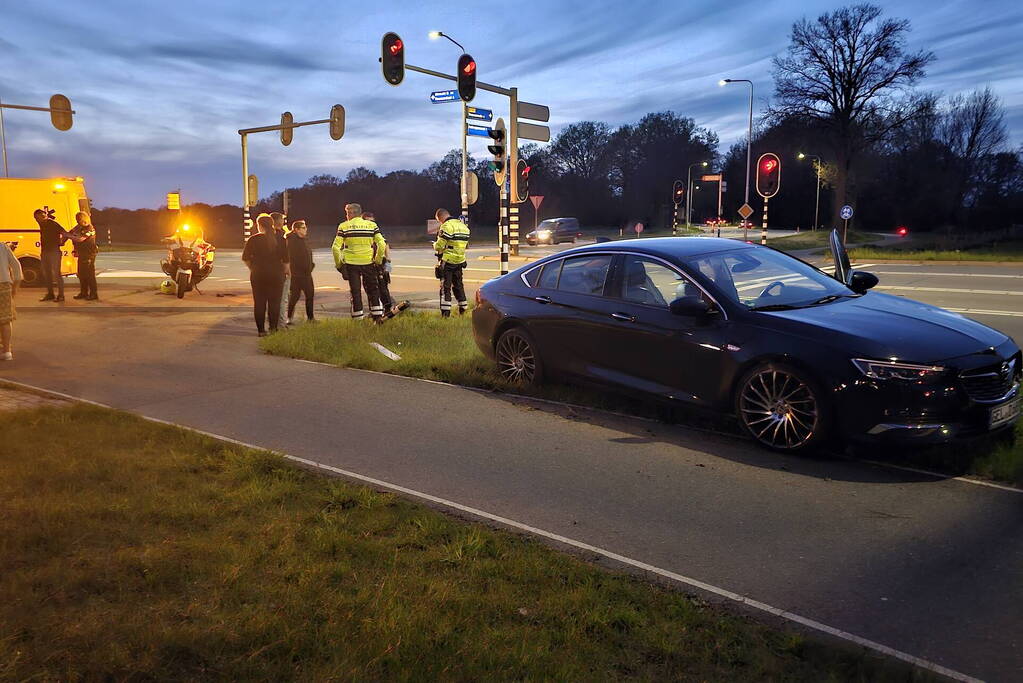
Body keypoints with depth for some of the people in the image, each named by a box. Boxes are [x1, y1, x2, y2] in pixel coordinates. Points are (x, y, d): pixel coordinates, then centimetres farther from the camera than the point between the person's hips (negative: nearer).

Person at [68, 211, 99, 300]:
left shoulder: (90, 229, -16)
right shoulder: (78, 227, 11)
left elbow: (80, 239, -24)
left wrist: (68, 235, -17)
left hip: (89, 254, -9)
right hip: (81, 254, 9)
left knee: (90, 274, -7)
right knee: (81, 274, 14)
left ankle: (93, 294, -3)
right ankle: (84, 293, 23)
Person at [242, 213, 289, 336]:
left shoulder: (253, 239, -4)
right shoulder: (280, 240, -1)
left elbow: (245, 258, -1)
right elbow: (286, 260, -2)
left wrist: (252, 268, 14)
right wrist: (284, 271, 11)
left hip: (258, 275, 0)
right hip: (276, 275, 1)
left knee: (259, 303, 6)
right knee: (274, 302, 8)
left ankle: (261, 330, 5)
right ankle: (273, 328, 6)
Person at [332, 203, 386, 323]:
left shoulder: (344, 226, -1)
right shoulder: (371, 225, 3)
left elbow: (336, 247, -7)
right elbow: (381, 244, -4)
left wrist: (338, 263, 4)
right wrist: (378, 261, 6)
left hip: (351, 263, -1)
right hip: (368, 263, 1)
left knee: (355, 291, 7)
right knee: (373, 290, 14)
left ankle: (358, 319, 8)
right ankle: (378, 316, 9)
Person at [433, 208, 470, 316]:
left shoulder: (446, 226, -14)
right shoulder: (463, 225, 12)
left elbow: (439, 246, -16)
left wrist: (435, 245, 6)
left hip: (448, 261, -7)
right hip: (460, 261, 7)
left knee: (445, 287, -2)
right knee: (458, 285, 19)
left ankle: (445, 313, -4)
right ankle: (463, 309, 24)